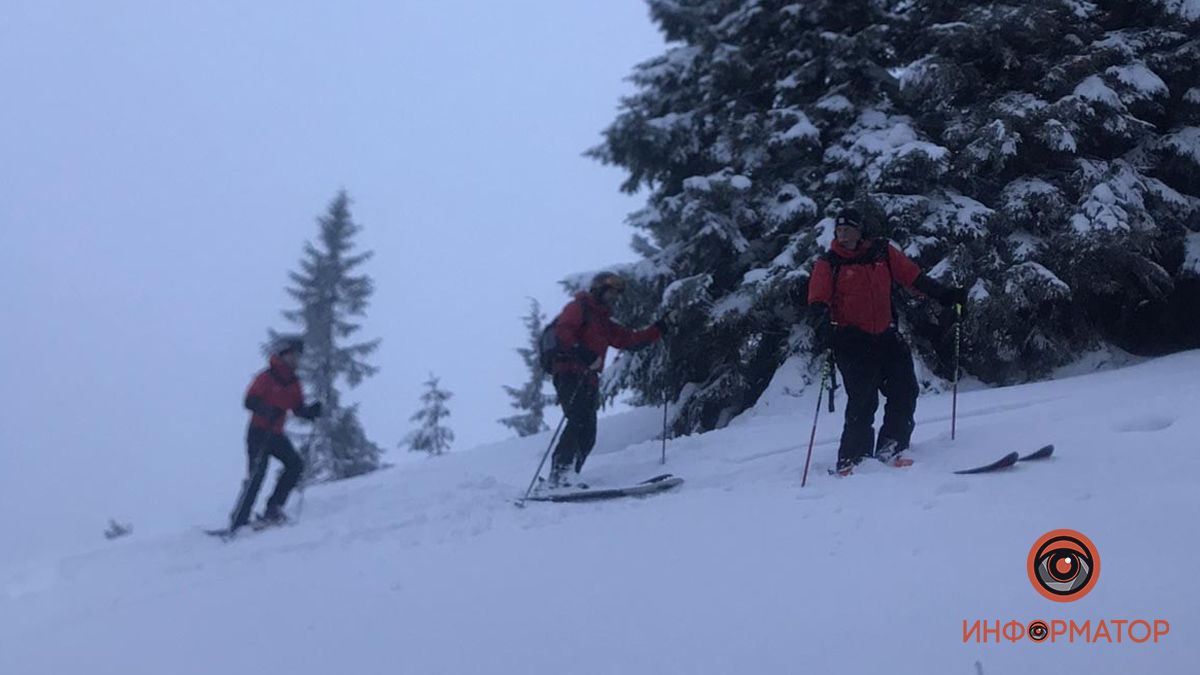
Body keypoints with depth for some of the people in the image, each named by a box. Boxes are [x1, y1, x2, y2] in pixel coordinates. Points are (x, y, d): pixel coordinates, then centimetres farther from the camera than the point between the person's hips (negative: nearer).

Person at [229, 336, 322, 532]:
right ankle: (238, 522, -10)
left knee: (296, 464, -8)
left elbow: (298, 409, 10)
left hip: (277, 434, 7)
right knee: (256, 475, -13)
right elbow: (250, 401, -18)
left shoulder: (293, 383, 10)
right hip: (259, 433, -7)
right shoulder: (267, 378, -10)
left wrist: (312, 411, -10)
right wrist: (269, 411, -34)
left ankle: (273, 509, -1)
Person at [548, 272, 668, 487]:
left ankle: (564, 477, 3)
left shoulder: (604, 322, 29)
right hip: (570, 374, -9)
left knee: (587, 435, 2)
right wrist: (583, 353, -29)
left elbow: (630, 339, 27)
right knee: (579, 421, -24)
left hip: (588, 378, 9)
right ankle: (559, 473, -28)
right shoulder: (579, 307, 4)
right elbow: (562, 331, -14)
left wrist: (660, 328, 20)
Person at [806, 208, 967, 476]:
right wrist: (824, 323, -31)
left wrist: (945, 295, 5)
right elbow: (817, 300, -10)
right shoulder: (828, 264, 0)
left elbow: (914, 277, 12)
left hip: (886, 336, 5)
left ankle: (888, 448, 8)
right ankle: (851, 459, -8)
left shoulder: (882, 252, 9)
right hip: (851, 340, -5)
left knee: (905, 391, -2)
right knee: (863, 399, -14)